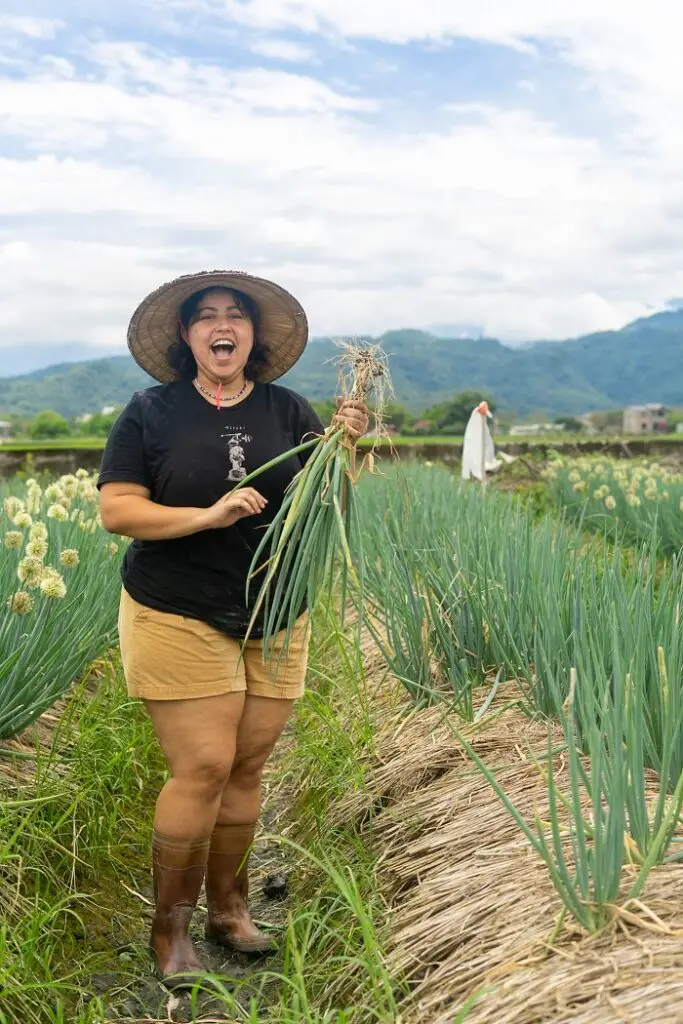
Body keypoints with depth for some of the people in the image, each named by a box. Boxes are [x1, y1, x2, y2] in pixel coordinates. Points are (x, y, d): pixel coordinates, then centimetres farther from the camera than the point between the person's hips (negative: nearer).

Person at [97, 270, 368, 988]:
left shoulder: (289, 412, 3)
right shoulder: (150, 412, -3)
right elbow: (115, 511, -8)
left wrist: (346, 448, -17)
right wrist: (207, 515, -21)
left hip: (275, 621, 3)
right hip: (178, 619, -3)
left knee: (247, 769, 9)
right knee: (203, 768, -6)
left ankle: (227, 906, 29)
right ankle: (169, 925, 14)